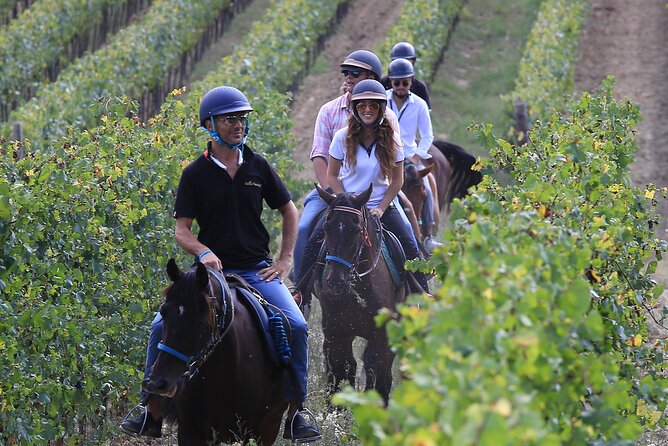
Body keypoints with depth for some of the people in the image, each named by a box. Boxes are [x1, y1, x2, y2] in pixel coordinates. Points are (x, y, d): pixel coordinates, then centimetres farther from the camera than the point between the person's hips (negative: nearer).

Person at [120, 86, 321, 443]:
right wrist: (203, 252, -21)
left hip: (256, 269, 1)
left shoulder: (258, 166, 6)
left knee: (296, 325, -19)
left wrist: (285, 260, 7)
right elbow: (182, 230, 0)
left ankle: (294, 415, -6)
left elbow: (289, 212, 17)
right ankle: (153, 415, -4)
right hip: (211, 268, -1)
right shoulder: (195, 173, 0)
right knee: (162, 326, -17)